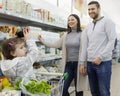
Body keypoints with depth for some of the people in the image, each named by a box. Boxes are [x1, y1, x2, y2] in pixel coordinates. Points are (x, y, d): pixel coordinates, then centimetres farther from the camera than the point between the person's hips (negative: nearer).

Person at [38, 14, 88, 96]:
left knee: (78, 88, 9)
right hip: (68, 64, 5)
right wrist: (42, 41, 10)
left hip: (78, 64, -5)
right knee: (63, 88, 4)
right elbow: (56, 45, 14)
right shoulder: (66, 35, 10)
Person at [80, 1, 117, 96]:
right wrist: (82, 63, 10)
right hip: (90, 63, 6)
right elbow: (84, 46, 15)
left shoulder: (107, 21, -1)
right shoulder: (88, 26, 16)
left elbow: (112, 41, -9)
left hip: (103, 62, -5)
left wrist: (100, 57, -15)